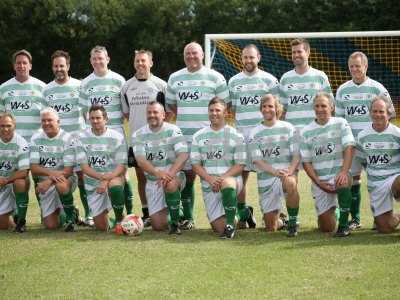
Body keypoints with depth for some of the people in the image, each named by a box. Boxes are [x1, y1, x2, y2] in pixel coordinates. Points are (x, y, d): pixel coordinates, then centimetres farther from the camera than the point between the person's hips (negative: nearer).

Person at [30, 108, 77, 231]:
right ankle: (58, 211, 30)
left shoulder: (67, 138, -10)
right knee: (51, 225, -6)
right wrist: (51, 173, -25)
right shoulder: (36, 138, 1)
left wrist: (48, 182, -28)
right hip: (45, 182, 3)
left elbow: (68, 170, -15)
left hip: (66, 179, -3)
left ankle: (71, 216, -14)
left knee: (61, 185, -40)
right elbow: (34, 168, -6)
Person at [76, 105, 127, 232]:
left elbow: (121, 166, -9)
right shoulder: (83, 137, -1)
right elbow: (84, 167, -6)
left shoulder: (117, 137, -5)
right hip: (93, 184, 2)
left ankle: (119, 220, -18)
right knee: (101, 227, 0)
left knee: (115, 184, -41)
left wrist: (106, 180, -26)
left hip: (114, 177, -2)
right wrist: (101, 176, -23)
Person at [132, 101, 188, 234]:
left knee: (170, 184, -40)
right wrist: (157, 173, -33)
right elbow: (141, 160, -14)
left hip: (174, 175, -2)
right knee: (158, 225, -5)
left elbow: (183, 155, -17)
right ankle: (167, 210, 32)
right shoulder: (138, 135, -1)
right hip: (153, 181, 2)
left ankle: (175, 223, -19)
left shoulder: (173, 130, -5)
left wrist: (170, 173, -34)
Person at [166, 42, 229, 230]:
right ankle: (187, 218, 9)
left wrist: (214, 122, -6)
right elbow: (170, 103, 21)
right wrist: (186, 118, 9)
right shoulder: (175, 78, 13)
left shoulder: (215, 77, 3)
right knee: (187, 175, 3)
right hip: (184, 136, 3)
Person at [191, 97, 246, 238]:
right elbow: (196, 164, 4)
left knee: (227, 184, -41)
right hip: (209, 185, 2)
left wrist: (223, 178, -18)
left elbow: (240, 165, -2)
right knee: (220, 228, -9)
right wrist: (210, 179, -14)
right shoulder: (199, 136, 9)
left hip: (231, 179, -2)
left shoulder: (236, 136, 3)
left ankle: (230, 224, -28)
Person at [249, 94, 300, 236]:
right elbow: (256, 160, -4)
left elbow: (296, 155, 1)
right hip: (265, 177, 1)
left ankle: (293, 223, -23)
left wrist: (289, 171, -20)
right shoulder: (255, 133, 6)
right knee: (271, 228, -1)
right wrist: (275, 171, -21)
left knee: (290, 183, -40)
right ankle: (279, 221, 36)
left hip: (287, 173, -1)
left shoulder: (288, 128, 7)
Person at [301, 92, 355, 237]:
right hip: (320, 181, 2)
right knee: (326, 228, -4)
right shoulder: (306, 132, 5)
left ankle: (344, 224, -23)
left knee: (343, 182, -40)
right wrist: (319, 183, -9)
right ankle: (332, 211, 33)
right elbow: (306, 162, 4)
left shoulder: (341, 124, 2)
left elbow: (349, 147, -11)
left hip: (339, 173, -2)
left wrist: (344, 172, -27)